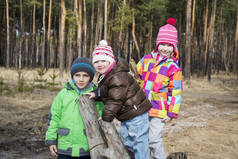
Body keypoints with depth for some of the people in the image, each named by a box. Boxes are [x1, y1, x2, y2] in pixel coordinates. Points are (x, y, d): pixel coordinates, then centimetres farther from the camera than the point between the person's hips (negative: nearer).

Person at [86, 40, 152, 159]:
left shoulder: (118, 77, -23)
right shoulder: (104, 75, 11)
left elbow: (114, 101, -23)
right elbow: (106, 94, 17)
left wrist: (105, 120, -17)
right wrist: (96, 95, -4)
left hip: (136, 114, -11)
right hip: (126, 116, 11)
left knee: (139, 144, -5)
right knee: (125, 142, 19)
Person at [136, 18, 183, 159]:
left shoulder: (174, 68, -6)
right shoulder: (147, 59, 5)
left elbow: (176, 92, -5)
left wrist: (171, 113, -7)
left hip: (159, 110, -4)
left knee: (154, 140, -6)